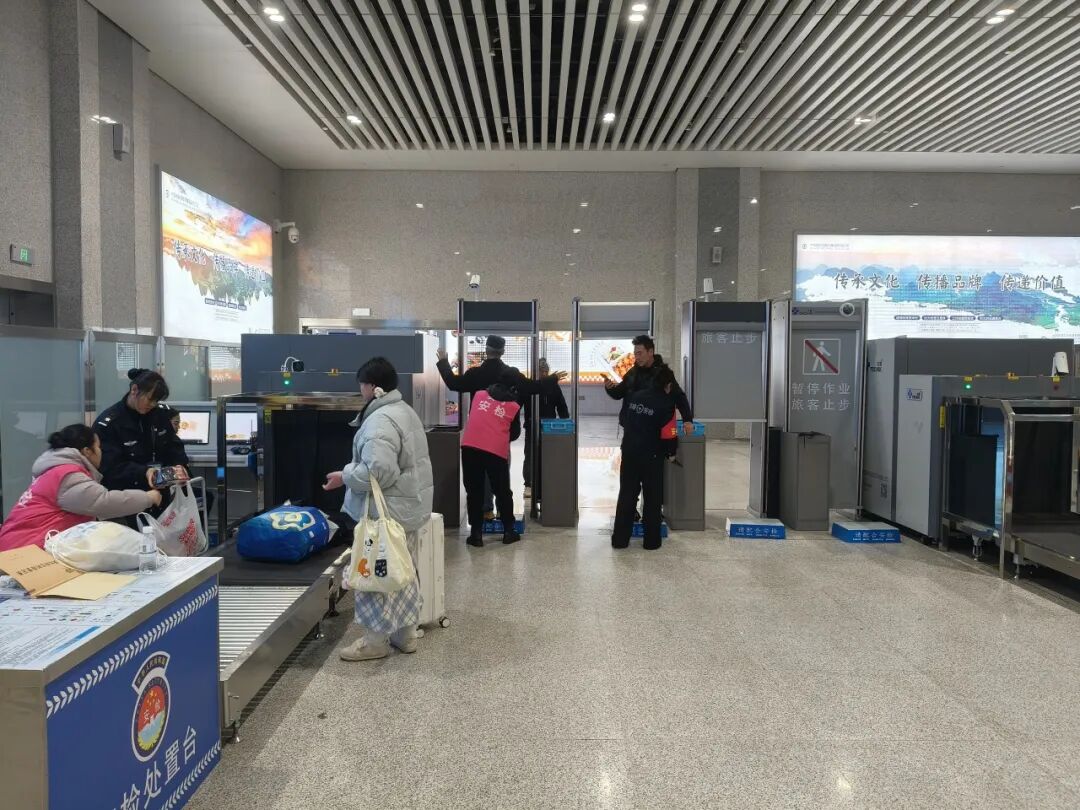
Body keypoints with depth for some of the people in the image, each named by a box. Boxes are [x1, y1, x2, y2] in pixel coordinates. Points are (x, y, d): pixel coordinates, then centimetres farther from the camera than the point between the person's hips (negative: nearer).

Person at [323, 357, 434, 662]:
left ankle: (376, 639, 13)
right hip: (408, 506, 10)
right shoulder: (405, 411, 12)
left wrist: (345, 476, -15)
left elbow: (379, 471, -30)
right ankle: (405, 632, 26)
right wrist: (352, 472, 22)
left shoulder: (380, 420, -22)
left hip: (386, 511, -10)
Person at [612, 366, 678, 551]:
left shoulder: (635, 396, 3)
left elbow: (625, 422, 10)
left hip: (629, 452, 4)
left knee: (626, 494, 9)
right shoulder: (666, 404, -9)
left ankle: (620, 539, 11)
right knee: (652, 498, 9)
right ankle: (652, 540, 13)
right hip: (650, 455, -4)